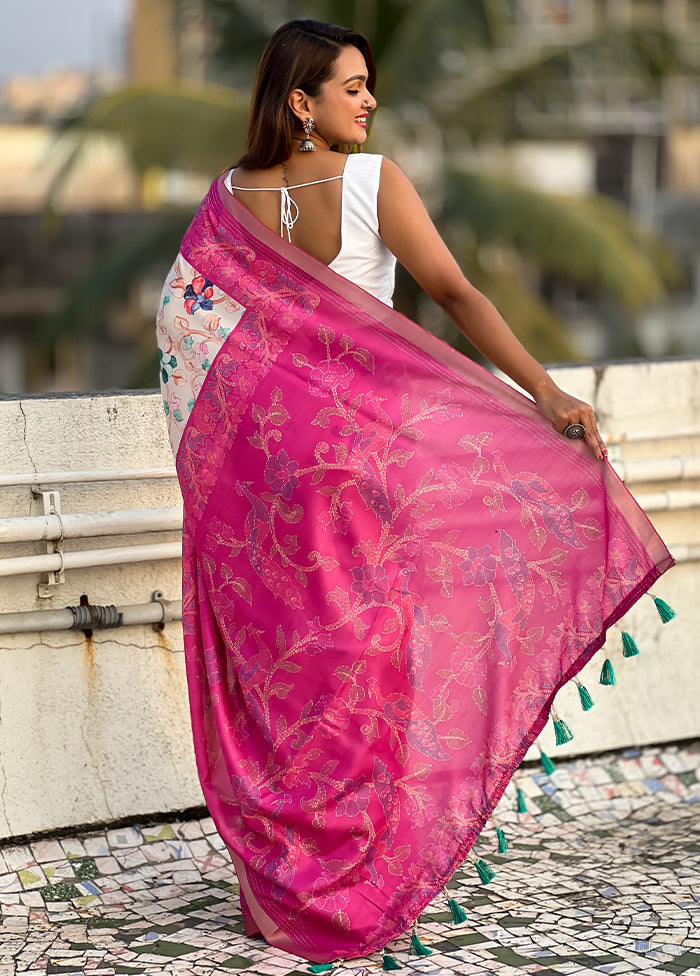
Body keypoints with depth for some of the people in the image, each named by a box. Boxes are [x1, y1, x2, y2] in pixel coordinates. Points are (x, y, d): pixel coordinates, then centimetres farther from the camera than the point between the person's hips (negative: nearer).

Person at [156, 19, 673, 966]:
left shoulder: (229, 198, 0)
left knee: (271, 658, 11)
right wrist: (546, 392, -22)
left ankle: (276, 886, 17)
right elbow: (456, 293, -19)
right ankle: (359, 885, 12)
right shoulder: (374, 182, -12)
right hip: (358, 444, -4)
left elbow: (184, 320, 2)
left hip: (254, 455, 4)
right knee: (359, 651, 6)